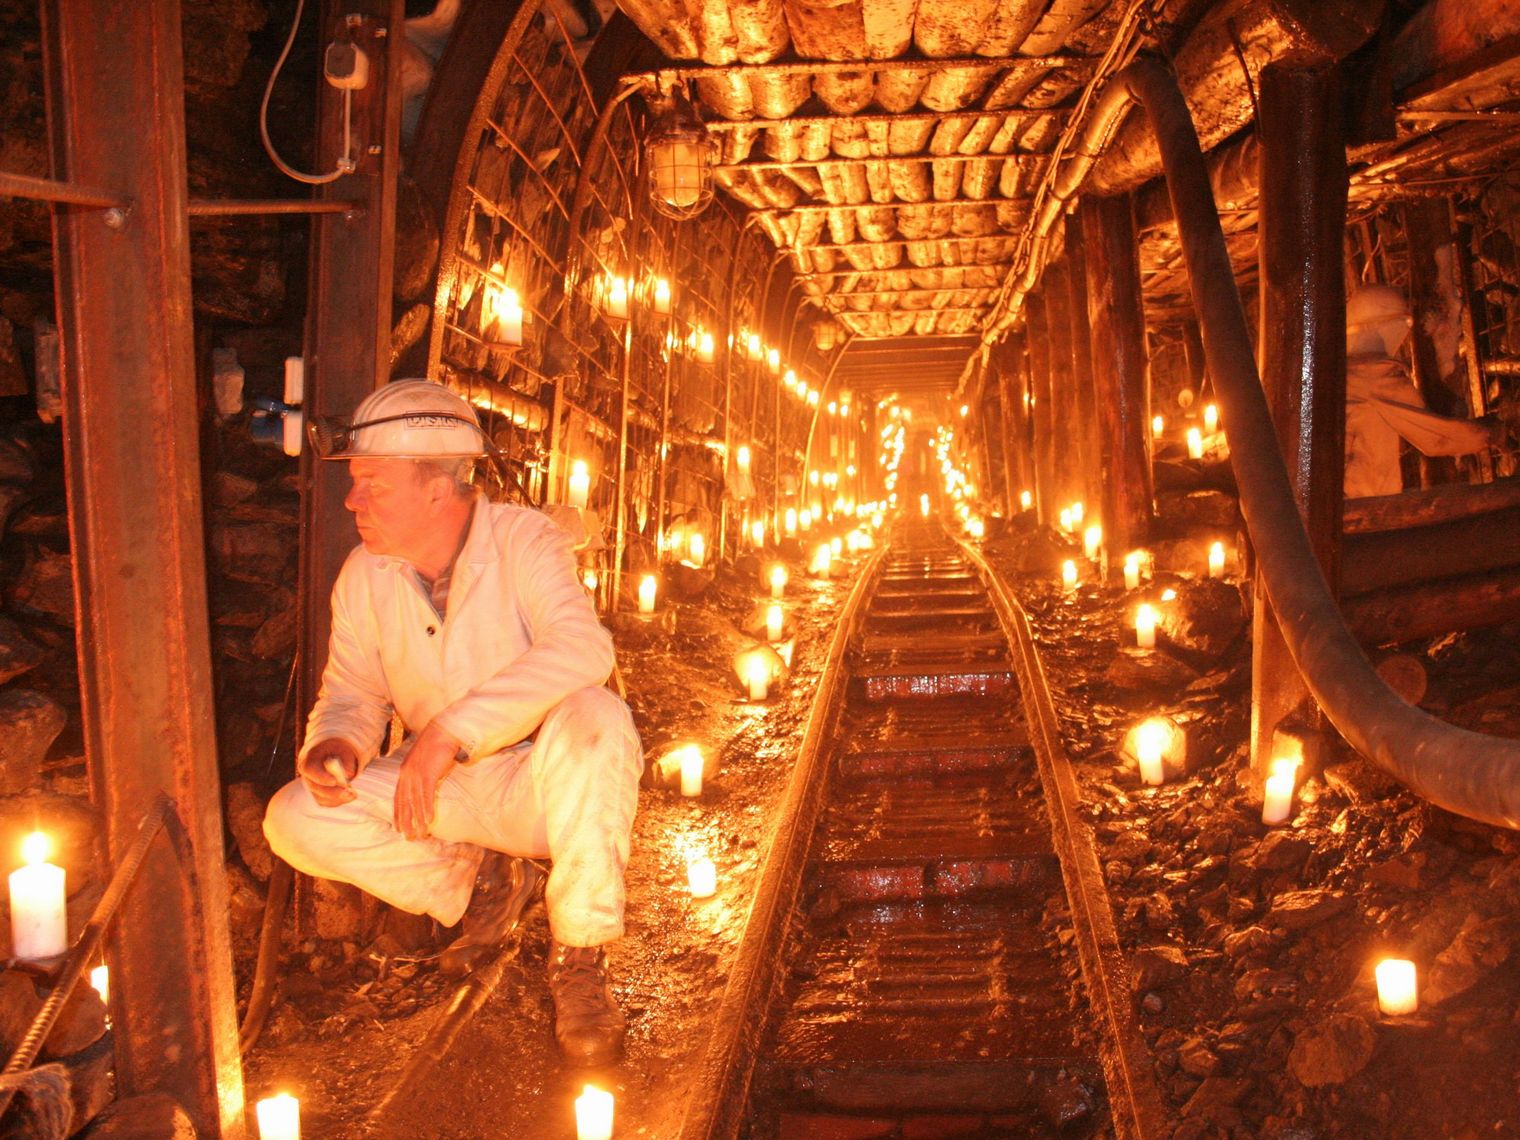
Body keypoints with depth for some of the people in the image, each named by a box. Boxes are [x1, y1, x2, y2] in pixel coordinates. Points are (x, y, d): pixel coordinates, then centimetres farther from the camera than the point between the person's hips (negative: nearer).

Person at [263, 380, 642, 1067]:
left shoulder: (521, 540, -18)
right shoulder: (364, 576, -2)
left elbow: (582, 649, -35)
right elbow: (352, 694, 4)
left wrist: (451, 730, -42)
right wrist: (335, 745, -22)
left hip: (539, 781, -4)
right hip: (439, 793, 4)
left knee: (595, 718, -38)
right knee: (295, 821, -17)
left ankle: (578, 957, -22)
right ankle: (482, 881, 1)